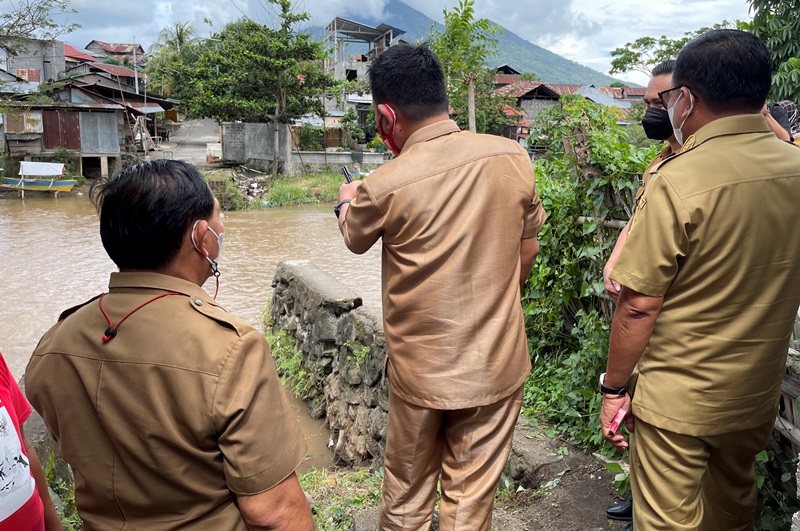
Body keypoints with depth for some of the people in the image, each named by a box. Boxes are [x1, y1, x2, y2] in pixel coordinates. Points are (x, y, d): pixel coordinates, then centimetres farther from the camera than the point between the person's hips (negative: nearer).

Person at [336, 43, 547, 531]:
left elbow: (355, 239, 5)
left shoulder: (383, 187, -18)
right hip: (495, 364, 2)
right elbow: (528, 251, 3)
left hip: (420, 369, -2)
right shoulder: (513, 157, -9)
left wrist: (347, 201, 27)